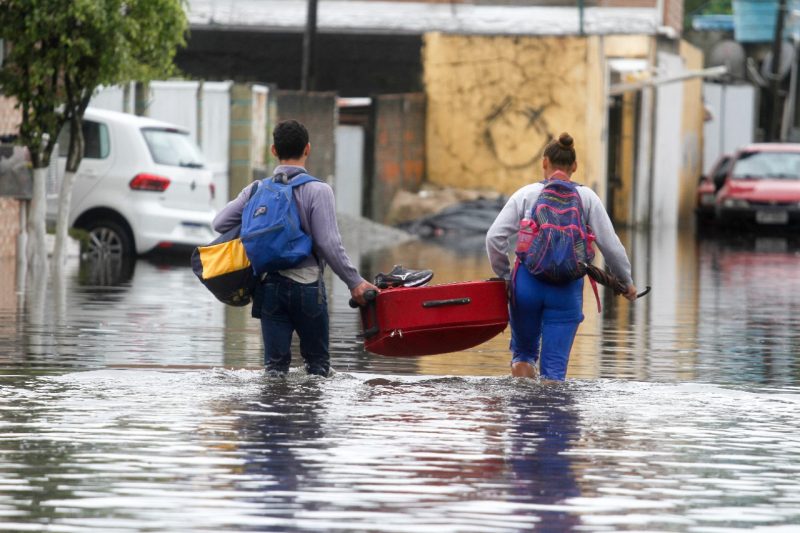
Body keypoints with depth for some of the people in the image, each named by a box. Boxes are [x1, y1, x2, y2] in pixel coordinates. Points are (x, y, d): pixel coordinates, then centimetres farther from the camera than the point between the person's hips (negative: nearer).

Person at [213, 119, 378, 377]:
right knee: (317, 361, 11)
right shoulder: (318, 191, -8)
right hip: (306, 285, -3)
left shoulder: (257, 190, 4)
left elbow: (220, 223, -1)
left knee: (275, 363, 5)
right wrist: (354, 282, -7)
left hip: (269, 286, 3)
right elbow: (329, 244, -13)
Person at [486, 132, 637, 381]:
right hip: (567, 287, 0)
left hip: (528, 282, 0)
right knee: (555, 367, 3)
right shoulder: (586, 197, 7)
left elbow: (494, 237, -2)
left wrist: (504, 274, 12)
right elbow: (610, 244, 5)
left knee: (523, 352, 20)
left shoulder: (526, 194, 6)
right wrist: (626, 281, 19)